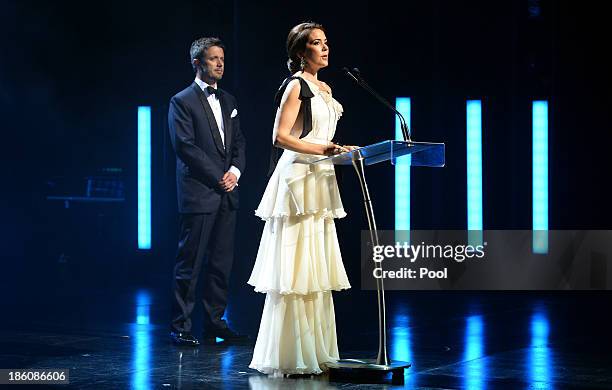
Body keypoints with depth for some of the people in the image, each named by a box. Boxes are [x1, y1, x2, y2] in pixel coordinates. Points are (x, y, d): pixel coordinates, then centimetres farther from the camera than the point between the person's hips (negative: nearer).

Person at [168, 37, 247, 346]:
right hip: (199, 193, -7)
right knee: (190, 263, -4)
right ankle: (181, 326, 1)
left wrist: (235, 171, -2)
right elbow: (185, 146, -11)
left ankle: (215, 322, 14)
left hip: (226, 193, 7)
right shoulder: (182, 101, -4)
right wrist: (218, 178, -13)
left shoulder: (228, 101, 18)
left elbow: (238, 142, 18)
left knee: (221, 263, 7)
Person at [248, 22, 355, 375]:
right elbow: (281, 136, -15)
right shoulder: (296, 86, -7)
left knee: (317, 272, 8)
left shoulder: (325, 89, 18)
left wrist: (340, 151, 10)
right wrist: (323, 149, -21)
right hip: (299, 180, -9)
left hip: (320, 182, 9)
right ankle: (289, 357, -6)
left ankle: (315, 353, 12)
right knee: (296, 270, -9)